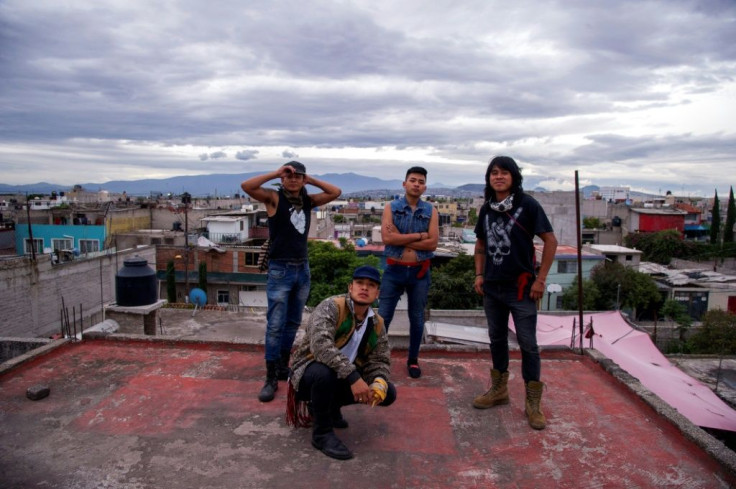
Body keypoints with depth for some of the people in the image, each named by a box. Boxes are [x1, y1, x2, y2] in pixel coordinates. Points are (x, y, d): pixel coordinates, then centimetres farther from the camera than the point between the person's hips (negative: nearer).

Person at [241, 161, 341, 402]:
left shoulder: (308, 200, 8)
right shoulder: (274, 197, -5)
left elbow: (336, 192, 12)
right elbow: (246, 186, -19)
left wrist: (311, 180, 3)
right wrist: (275, 173, -15)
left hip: (303, 269, 6)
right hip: (280, 270, -5)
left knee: (293, 323, 14)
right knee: (275, 325, -5)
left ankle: (283, 367, 28)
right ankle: (271, 378, 3)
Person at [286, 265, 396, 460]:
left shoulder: (377, 324, 1)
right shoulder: (331, 307, -20)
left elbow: (380, 361, -2)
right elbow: (321, 345, -36)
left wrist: (379, 384, -25)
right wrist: (353, 376, -42)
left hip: (343, 378, 7)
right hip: (309, 371, -6)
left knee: (387, 393, -5)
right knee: (324, 372, -39)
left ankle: (331, 405, 16)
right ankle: (322, 432, -14)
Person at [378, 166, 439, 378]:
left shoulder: (431, 211, 2)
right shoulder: (391, 208, 0)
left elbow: (433, 243, -10)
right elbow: (387, 238, -16)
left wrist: (401, 239, -13)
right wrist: (419, 235, -14)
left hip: (420, 272, 1)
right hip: (394, 270, -1)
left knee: (417, 319, 12)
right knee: (382, 317, 2)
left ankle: (413, 360, 29)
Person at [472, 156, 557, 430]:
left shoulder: (527, 204, -9)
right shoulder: (487, 209, 7)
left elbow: (550, 241, -8)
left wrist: (540, 279, -11)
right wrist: (479, 274, 6)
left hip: (521, 286, -5)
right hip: (492, 286, 5)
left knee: (527, 343, 0)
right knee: (497, 339, 16)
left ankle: (533, 403, 13)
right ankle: (499, 390, 32)